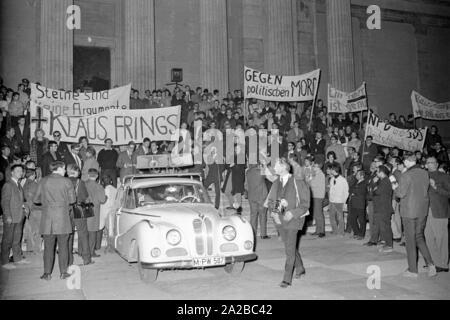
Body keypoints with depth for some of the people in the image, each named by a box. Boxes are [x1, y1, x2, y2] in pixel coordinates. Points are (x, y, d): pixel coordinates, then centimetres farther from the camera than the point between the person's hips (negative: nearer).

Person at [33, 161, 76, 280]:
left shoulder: (43, 181, 3)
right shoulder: (66, 182, -2)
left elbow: (36, 200, 6)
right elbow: (72, 200, 1)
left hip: (47, 217, 1)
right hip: (63, 217, -1)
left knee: (48, 246, 7)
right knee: (63, 246, 7)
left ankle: (47, 273, 10)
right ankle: (63, 272, 10)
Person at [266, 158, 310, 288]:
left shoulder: (298, 182, -11)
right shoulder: (276, 183, 6)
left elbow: (305, 204, -9)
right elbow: (270, 200, 14)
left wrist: (292, 213, -21)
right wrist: (273, 212, -4)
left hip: (293, 219, -6)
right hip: (280, 219, 6)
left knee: (290, 250, -7)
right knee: (291, 247, 18)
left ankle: (287, 279, 1)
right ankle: (300, 269, 38)